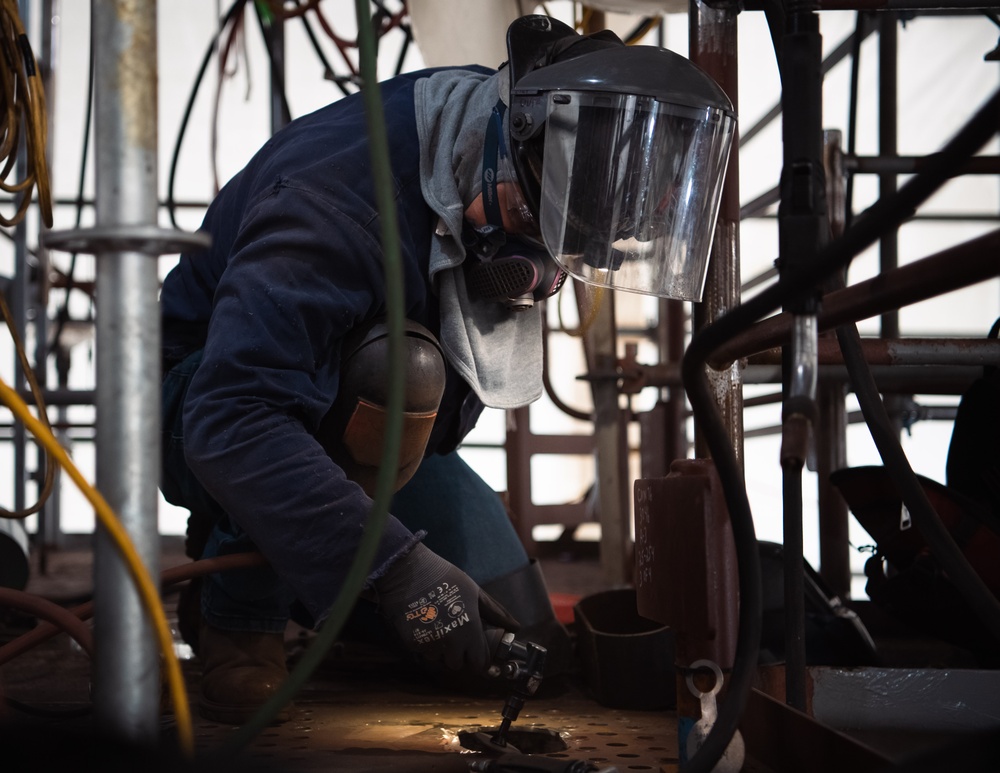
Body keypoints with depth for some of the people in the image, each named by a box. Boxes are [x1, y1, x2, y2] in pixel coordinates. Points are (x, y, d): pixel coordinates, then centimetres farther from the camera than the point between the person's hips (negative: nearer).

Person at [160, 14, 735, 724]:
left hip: (360, 430, 7)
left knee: (519, 640, -7)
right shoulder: (345, 187, -35)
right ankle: (242, 619, -18)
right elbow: (228, 420, -44)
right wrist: (394, 562, -48)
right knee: (395, 369, -39)